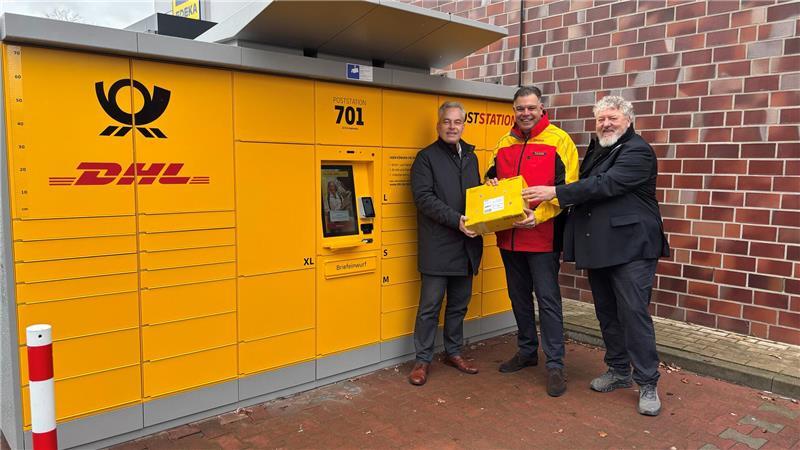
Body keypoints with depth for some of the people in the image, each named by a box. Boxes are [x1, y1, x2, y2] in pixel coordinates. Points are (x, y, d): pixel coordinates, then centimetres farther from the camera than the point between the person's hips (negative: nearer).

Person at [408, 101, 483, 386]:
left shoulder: (470, 157, 17)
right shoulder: (427, 157, -2)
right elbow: (424, 197, -12)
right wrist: (455, 219, -21)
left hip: (466, 244, 6)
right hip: (437, 245, -6)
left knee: (459, 304, 14)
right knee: (430, 305, 0)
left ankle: (454, 353, 29)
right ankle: (423, 360, 12)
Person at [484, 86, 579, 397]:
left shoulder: (558, 140, -5)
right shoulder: (504, 143, 11)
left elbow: (567, 187, -11)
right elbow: (495, 175, 26)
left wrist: (538, 216, -21)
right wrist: (491, 183, 2)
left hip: (542, 234, -6)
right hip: (508, 235, 6)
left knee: (548, 299, -1)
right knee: (519, 296, 16)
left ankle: (555, 365, 10)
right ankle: (527, 351, 33)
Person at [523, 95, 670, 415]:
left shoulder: (638, 151, -9)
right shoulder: (596, 150, 17)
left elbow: (605, 185, -22)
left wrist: (555, 193, -22)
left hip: (629, 247, -8)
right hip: (597, 248, 8)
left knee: (634, 313, -6)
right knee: (607, 314, 14)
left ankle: (647, 384, 5)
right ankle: (618, 371, 29)